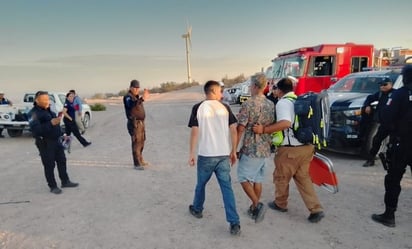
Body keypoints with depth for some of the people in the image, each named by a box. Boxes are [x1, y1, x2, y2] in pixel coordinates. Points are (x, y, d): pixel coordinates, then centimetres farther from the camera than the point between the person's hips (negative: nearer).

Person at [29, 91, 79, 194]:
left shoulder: (48, 109, 12)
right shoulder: (34, 113, -14)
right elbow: (35, 129, -27)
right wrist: (51, 123, -34)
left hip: (56, 140, 8)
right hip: (45, 143, -8)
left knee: (62, 161, 14)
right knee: (49, 165, 2)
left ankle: (65, 181, 27)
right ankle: (53, 186, 15)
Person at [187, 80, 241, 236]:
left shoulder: (198, 108, -4)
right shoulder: (225, 107, 3)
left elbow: (195, 132, -8)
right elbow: (233, 130, 1)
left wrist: (191, 153, 0)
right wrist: (233, 151, 10)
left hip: (205, 155, -1)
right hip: (224, 155, 2)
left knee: (201, 184, 20)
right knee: (227, 188, 5)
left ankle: (197, 210, 41)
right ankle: (234, 223, 1)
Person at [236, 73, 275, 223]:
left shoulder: (248, 104, -15)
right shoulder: (271, 105, 5)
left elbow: (240, 129, -15)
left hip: (250, 149, -7)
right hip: (265, 149, 7)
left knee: (244, 178, 6)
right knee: (257, 179, 16)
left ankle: (257, 204, -5)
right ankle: (255, 209, 25)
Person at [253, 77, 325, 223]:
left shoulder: (283, 102, -13)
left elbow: (285, 123, -29)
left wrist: (264, 129, -26)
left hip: (291, 148, -8)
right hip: (307, 146, 8)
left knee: (281, 177, 13)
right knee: (303, 177, 18)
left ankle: (280, 204, 32)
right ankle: (316, 209, 13)